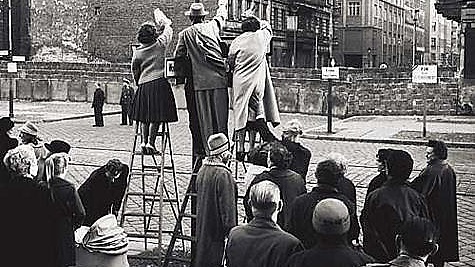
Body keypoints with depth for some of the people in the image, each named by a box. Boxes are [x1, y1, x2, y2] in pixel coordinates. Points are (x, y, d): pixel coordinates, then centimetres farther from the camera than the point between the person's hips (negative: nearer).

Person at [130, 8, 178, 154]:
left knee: (145, 116, 12)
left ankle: (144, 141, 7)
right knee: (156, 117, -3)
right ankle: (151, 142, -7)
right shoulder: (160, 44, -2)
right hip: (159, 83, -4)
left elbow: (135, 72, 12)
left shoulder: (137, 52, 6)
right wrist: (166, 23, 32)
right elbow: (169, 30, 15)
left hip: (143, 84, 4)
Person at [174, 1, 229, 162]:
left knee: (199, 122, 4)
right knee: (219, 120, 6)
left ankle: (200, 154, 6)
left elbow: (179, 59, 3)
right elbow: (221, 16, 29)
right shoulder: (212, 27, 8)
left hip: (198, 83, -1)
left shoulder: (184, 34, 4)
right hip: (219, 81, 1)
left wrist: (180, 76, 19)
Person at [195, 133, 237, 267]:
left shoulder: (202, 170, 7)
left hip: (202, 229, 9)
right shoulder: (223, 175, -21)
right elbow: (228, 207, -20)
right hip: (218, 230, -8)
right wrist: (231, 230, -14)